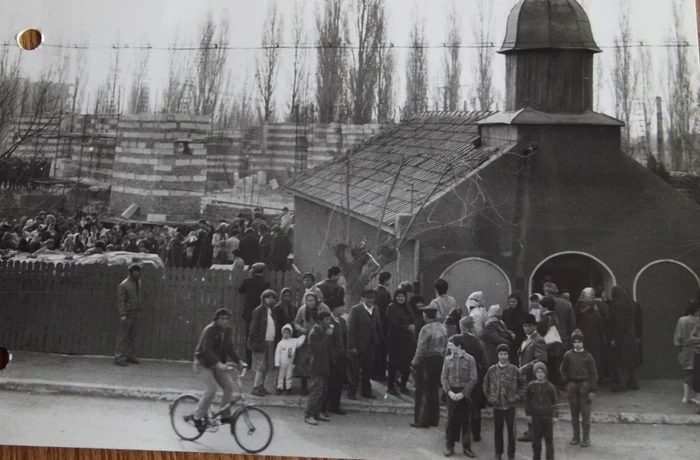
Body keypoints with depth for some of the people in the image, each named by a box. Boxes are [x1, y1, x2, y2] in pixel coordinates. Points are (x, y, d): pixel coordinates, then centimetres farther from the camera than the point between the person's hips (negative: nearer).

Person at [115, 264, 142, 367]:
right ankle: (118, 358, -6)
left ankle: (129, 356, 15)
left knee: (132, 336, 9)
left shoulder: (138, 282, 8)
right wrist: (122, 315, -25)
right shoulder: (123, 285, -16)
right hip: (127, 314, -8)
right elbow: (120, 301, -19)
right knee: (122, 336, -7)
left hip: (135, 314, 8)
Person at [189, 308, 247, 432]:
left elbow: (229, 349, 8)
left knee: (229, 385, -8)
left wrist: (239, 362, -7)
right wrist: (218, 364, -41)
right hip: (204, 363, -7)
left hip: (219, 364, 7)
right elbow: (207, 350, -29)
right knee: (211, 389, -20)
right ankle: (197, 416, -6)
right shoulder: (209, 330, -20)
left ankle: (225, 416, 3)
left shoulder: (228, 332, 2)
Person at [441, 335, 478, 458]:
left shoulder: (469, 359, -5)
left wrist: (463, 393, -12)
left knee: (465, 420, 3)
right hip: (451, 393, 2)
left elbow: (473, 379, -6)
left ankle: (466, 447, 12)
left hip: (464, 393, -2)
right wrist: (449, 391, -10)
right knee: (451, 419, 4)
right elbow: (444, 377, 3)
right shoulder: (448, 359, 3)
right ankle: (449, 446, 12)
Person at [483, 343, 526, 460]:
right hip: (497, 405, 1)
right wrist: (490, 397, 3)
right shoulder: (492, 370, 0)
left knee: (511, 430, 3)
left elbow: (522, 385, 4)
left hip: (510, 405, -1)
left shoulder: (514, 370, -4)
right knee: (497, 430, 8)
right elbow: (486, 385, 10)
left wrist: (516, 397, -3)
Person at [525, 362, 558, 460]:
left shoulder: (550, 387, -3)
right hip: (535, 415, 1)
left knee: (549, 438, 3)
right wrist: (528, 414, 0)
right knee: (536, 438, 7)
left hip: (547, 415, -1)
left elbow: (554, 401, 2)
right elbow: (527, 401, 4)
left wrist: (555, 414, -1)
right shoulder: (531, 386, -1)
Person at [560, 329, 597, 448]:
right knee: (574, 413, 8)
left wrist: (592, 390, -6)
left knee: (585, 413, -3)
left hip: (584, 385, -3)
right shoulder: (568, 355, 2)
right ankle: (576, 437, 17)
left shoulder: (587, 356, -4)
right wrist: (567, 383, 4)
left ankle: (586, 438, 4)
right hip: (572, 386, 3)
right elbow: (563, 370, 13)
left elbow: (593, 374, -3)